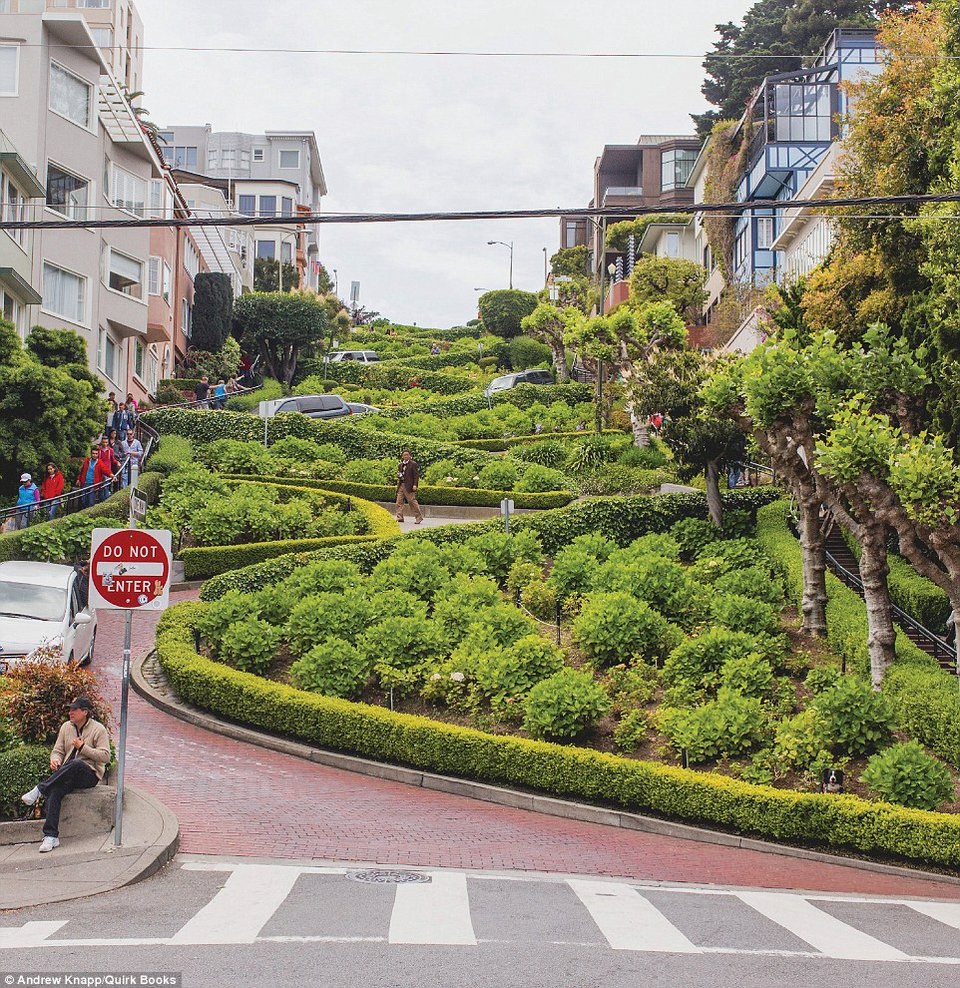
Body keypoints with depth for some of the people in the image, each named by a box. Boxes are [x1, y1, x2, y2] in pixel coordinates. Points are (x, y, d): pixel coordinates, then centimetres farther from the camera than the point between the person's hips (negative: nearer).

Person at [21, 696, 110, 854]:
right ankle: (51, 836, -34)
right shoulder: (66, 727, 14)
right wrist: (54, 759, -9)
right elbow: (58, 750, 15)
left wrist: (83, 747, -14)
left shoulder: (98, 729, -3)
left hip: (89, 774, -4)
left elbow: (105, 756, -9)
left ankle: (40, 789, -32)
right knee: (55, 791, -29)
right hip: (67, 775, 4)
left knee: (75, 764, -39)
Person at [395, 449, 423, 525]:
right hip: (401, 485, 7)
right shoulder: (400, 465, 18)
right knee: (399, 502, 2)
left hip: (409, 486, -7)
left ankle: (419, 517, -1)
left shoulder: (413, 464, -2)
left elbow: (416, 475, -6)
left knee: (412, 501, -7)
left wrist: (415, 485, -15)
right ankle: (400, 518, 5)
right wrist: (399, 475, 2)